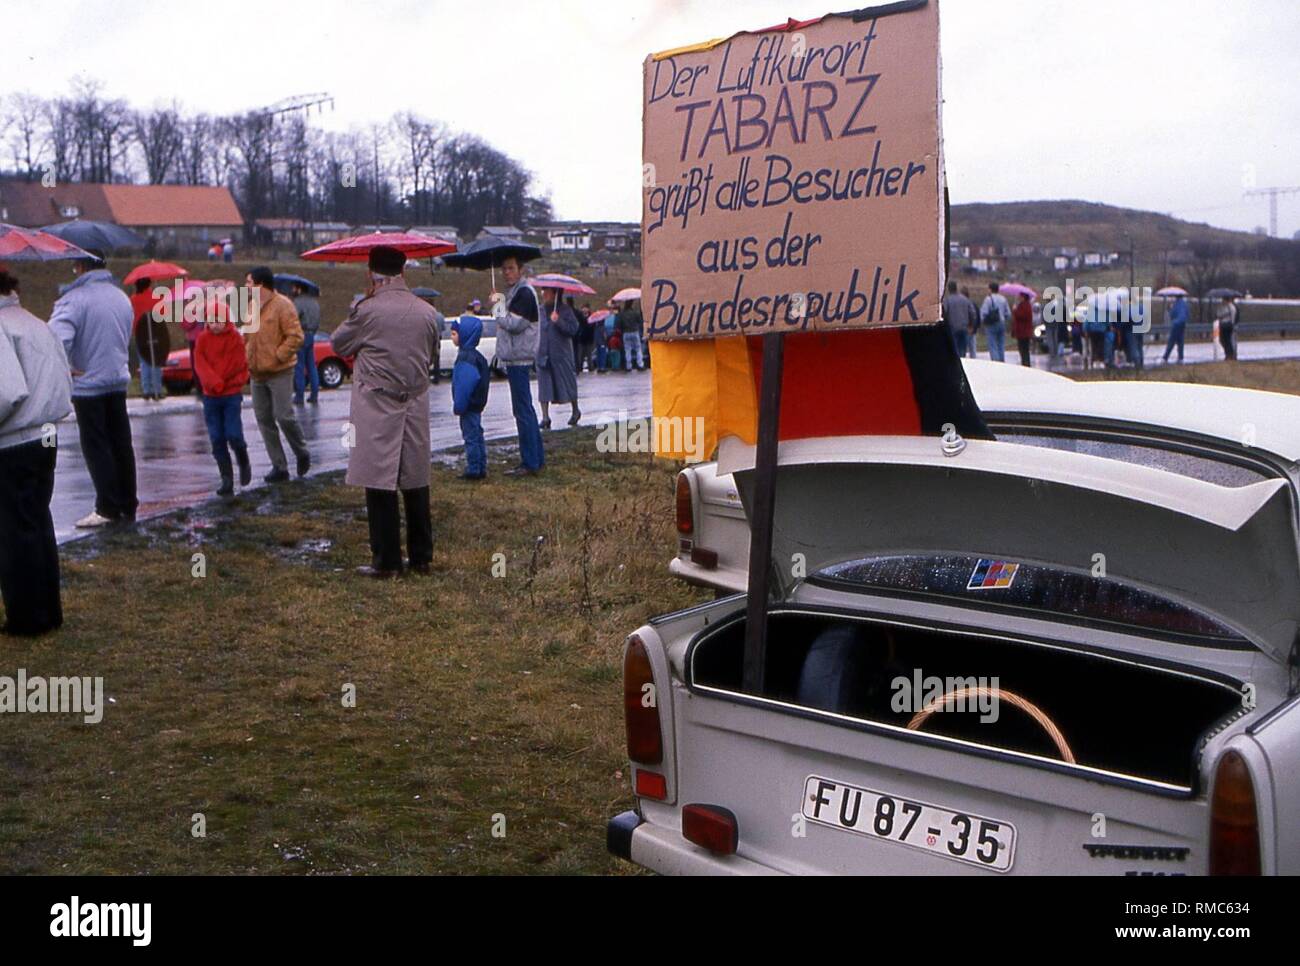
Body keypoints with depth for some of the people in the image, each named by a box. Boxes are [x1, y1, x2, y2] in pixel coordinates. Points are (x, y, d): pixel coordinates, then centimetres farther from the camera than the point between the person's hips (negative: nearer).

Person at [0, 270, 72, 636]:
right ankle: (47, 611, 24)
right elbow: (65, 384, 13)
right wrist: (42, 415, 15)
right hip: (45, 440, 8)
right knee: (39, 526, 16)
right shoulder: (38, 324, 11)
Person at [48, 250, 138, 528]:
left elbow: (58, 337, -29)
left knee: (96, 447, 1)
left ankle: (108, 508, 2)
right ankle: (127, 505, 16)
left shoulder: (75, 298, -17)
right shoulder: (122, 297, 7)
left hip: (87, 383, -6)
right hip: (118, 380, 6)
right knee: (121, 445, 11)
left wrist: (65, 368, -15)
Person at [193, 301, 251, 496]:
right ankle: (227, 480, 6)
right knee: (217, 439, 1)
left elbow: (237, 365, -7)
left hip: (232, 394, -3)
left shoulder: (235, 337, -2)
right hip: (210, 396, 3)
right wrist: (214, 381, -18)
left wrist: (217, 381, -10)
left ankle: (244, 464, 18)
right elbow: (199, 363, -4)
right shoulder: (203, 338, 6)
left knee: (234, 435, -11)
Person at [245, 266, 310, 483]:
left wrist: (277, 357, -16)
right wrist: (248, 359, 11)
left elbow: (295, 337, -15)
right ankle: (279, 467, 12)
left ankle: (302, 454, 17)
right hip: (257, 374, 7)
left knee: (284, 416, -8)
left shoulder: (282, 305, -10)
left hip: (279, 373, -7)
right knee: (264, 420, 5)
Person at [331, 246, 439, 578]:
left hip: (377, 408, -4)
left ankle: (387, 561, 5)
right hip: (416, 406, 5)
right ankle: (421, 557, 19)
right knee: (416, 482, 12)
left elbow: (339, 344, 3)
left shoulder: (368, 310, -11)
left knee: (380, 484, 1)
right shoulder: (427, 311, 3)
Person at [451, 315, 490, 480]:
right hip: (476, 405, 10)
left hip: (469, 406, -10)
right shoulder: (475, 355, 11)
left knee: (471, 438, -3)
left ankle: (473, 470, 2)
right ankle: (481, 469, 21)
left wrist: (459, 406, -18)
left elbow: (465, 384, -24)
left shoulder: (466, 357, -20)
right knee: (477, 437, 15)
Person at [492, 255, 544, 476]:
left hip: (519, 358, -11)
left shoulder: (524, 292, -13)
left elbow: (514, 323, -19)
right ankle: (537, 458, 21)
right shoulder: (514, 292, 19)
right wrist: (499, 304, 10)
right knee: (526, 409, 14)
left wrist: (498, 305, -9)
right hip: (515, 358, 11)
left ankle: (530, 463, -8)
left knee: (523, 411, -9)